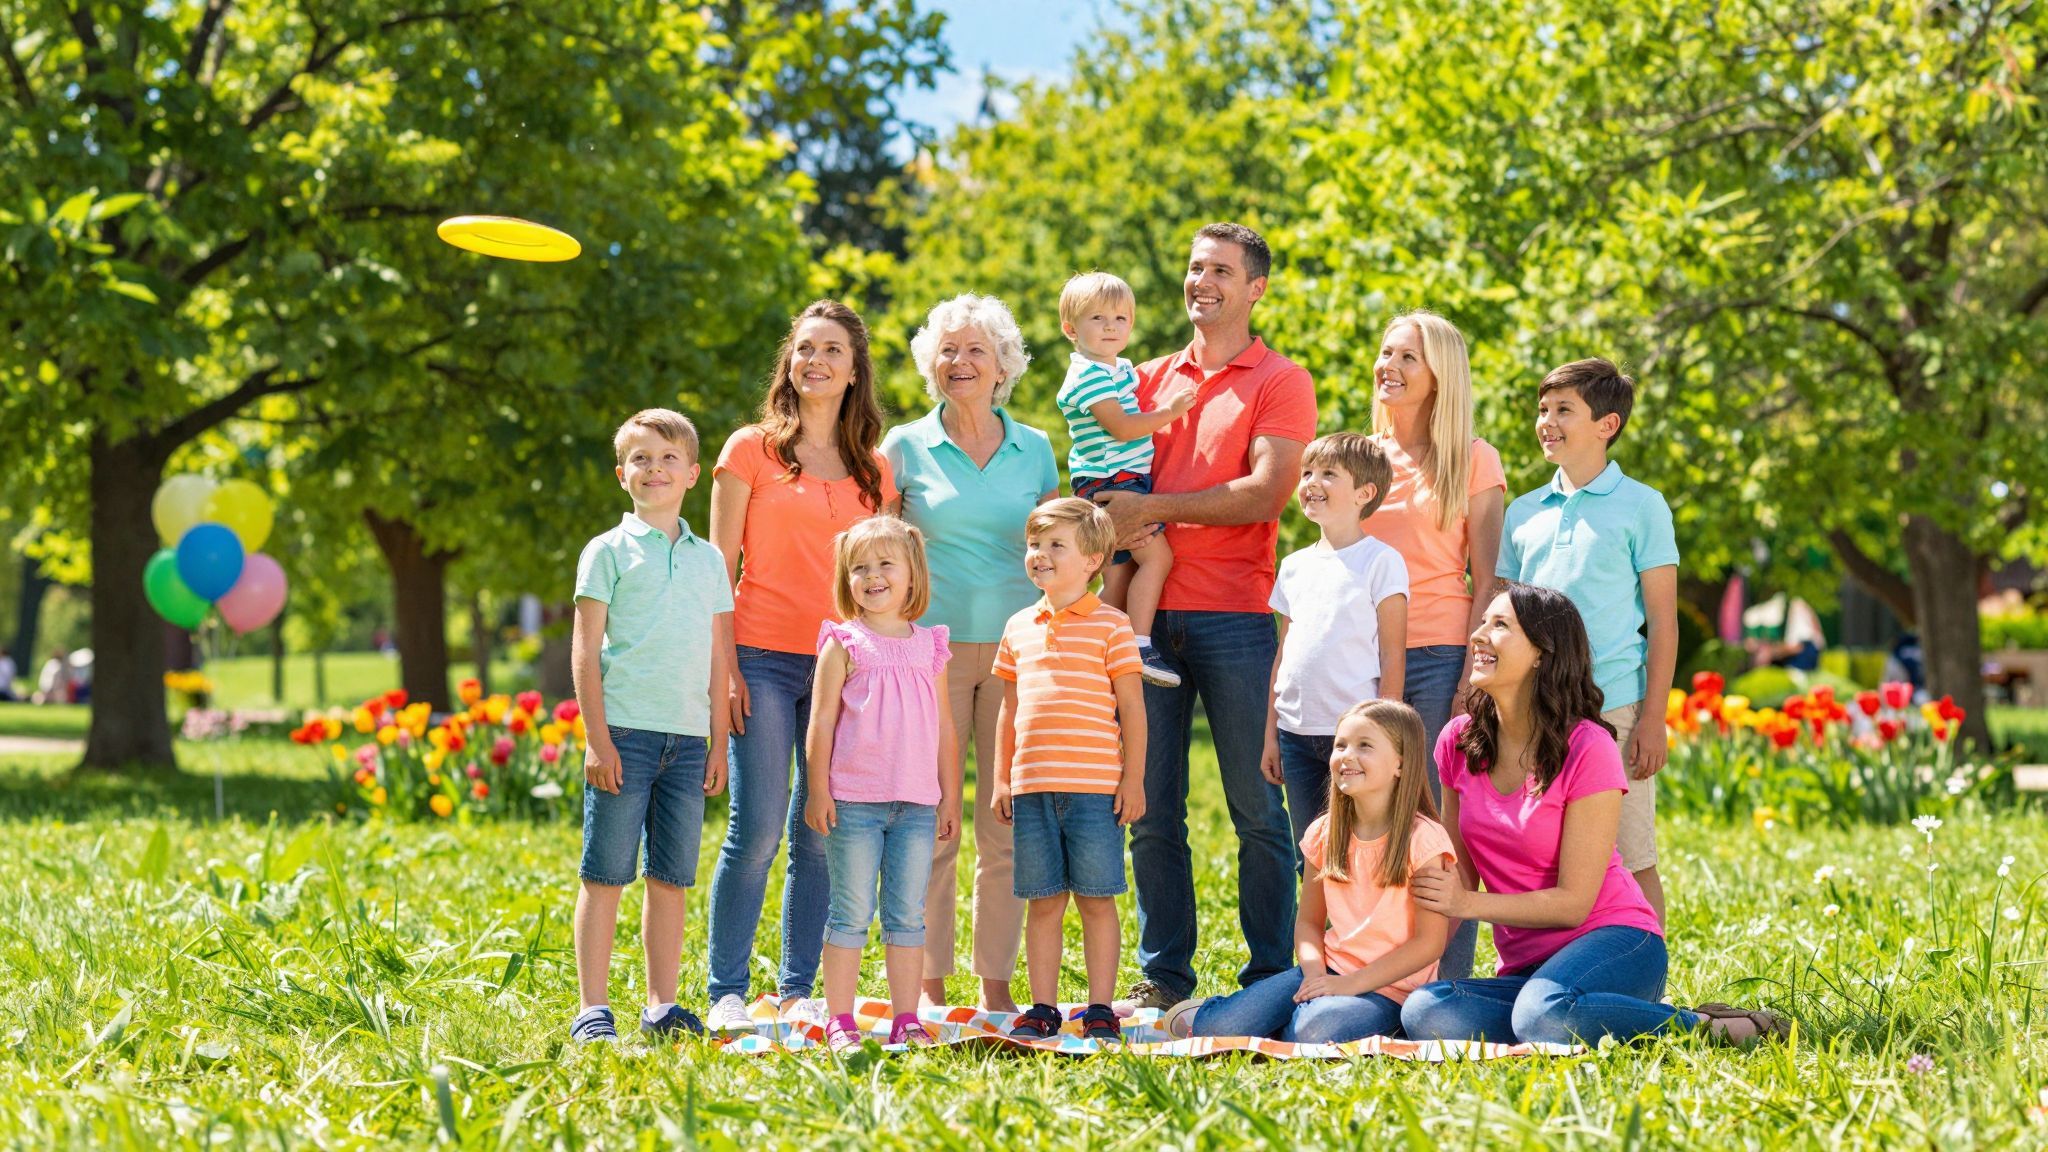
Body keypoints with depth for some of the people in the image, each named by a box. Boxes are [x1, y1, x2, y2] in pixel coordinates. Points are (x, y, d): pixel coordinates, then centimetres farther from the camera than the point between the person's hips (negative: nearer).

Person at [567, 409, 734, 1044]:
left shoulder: (707, 559, 14)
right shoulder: (610, 551, 2)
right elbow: (586, 652, -2)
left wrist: (719, 742, 11)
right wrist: (598, 739, -9)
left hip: (688, 739, 4)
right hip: (625, 731, -4)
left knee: (671, 878, 6)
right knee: (606, 875, -3)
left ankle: (662, 1005, 12)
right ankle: (593, 1010, 0)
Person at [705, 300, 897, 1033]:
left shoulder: (873, 470, 14)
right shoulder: (752, 449, 5)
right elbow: (721, 566, 2)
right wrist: (723, 666, -6)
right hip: (764, 661, -3)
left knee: (819, 834, 2)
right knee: (758, 828, -9)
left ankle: (799, 992, 9)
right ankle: (727, 993, -2)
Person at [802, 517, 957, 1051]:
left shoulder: (929, 647, 10)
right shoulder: (844, 645, -1)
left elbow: (943, 724, 15)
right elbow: (822, 721, -2)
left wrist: (950, 794, 13)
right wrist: (818, 789, -7)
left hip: (916, 805, 3)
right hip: (854, 801, -3)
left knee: (908, 916, 6)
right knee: (851, 915, -1)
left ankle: (906, 1020, 11)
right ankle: (840, 1022, 4)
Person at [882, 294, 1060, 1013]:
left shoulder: (1034, 449, 10)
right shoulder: (906, 447, 4)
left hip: (1016, 651, 2)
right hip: (933, 649, -2)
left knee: (1007, 826, 1)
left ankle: (997, 982, 8)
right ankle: (928, 984, 4)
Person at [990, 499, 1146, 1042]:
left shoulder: (1110, 626, -1)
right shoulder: (1019, 628, 13)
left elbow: (1132, 709, -1)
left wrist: (1133, 779, -6)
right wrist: (1001, 780, 13)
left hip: (1094, 787, -4)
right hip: (1031, 788, 4)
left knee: (1096, 900, 1)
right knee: (1043, 902, 7)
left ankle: (1100, 1009, 7)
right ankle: (1043, 1008, 13)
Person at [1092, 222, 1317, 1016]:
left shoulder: (1281, 383, 3)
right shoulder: (1150, 379, 18)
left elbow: (1265, 492, -10)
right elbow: (1114, 480, 21)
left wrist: (1155, 508, -14)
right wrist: (1107, 516, -2)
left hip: (1234, 616, -4)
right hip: (1150, 615, 5)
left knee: (1257, 808, -1)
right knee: (1151, 809, 4)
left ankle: (1270, 978, 4)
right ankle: (1163, 975, 11)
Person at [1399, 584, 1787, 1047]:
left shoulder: (1587, 749, -11)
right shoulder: (1457, 743, 5)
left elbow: (1573, 902, -12)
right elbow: (1459, 879, 11)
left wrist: (1469, 902, -17)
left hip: (1613, 940, -5)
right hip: (1524, 966, 5)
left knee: (1544, 1013, -40)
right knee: (1423, 1012, -28)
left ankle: (1706, 1026, -15)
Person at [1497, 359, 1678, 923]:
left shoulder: (1640, 506, 1)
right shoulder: (1523, 512, 13)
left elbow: (1663, 621, -1)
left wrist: (1653, 718, -8)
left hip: (1614, 706, -4)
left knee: (1632, 863, -1)